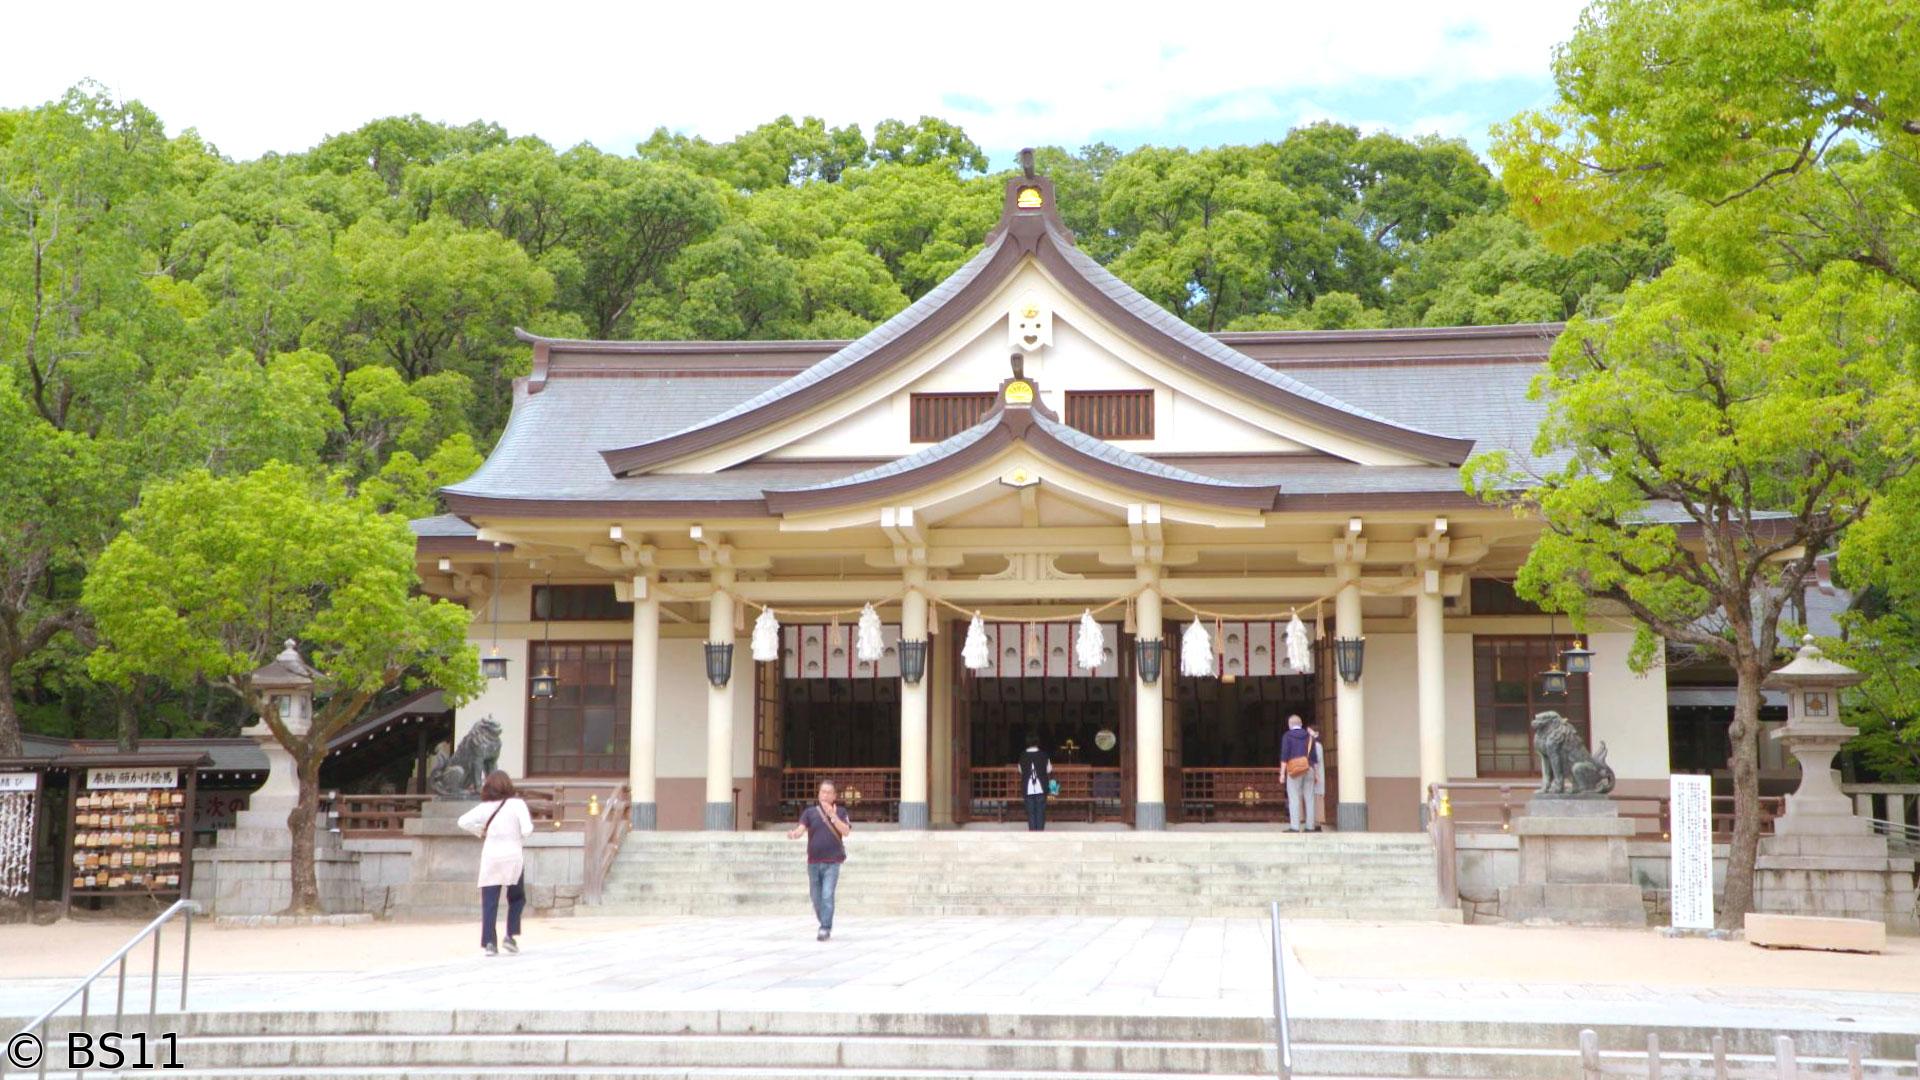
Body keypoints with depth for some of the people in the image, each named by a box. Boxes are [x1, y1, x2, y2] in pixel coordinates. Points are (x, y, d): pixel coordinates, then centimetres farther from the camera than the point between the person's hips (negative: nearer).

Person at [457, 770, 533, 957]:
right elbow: (527, 830, -13)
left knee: (489, 902, 3)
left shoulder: (485, 807, 2)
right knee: (516, 898, 17)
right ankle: (511, 936, 6)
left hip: (490, 857, 1)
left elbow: (463, 821, -5)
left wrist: (480, 832, 9)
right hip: (513, 855, -1)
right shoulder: (517, 804, -4)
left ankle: (488, 942, -4)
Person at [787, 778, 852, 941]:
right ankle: (825, 925, 28)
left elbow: (845, 831, -8)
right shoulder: (810, 812, 5)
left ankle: (825, 929, -11)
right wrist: (794, 834, -31)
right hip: (813, 862, 2)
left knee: (827, 895, -14)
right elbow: (801, 828, -9)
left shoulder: (840, 812, 5)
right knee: (816, 897, 9)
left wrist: (833, 816, -17)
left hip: (832, 862, -2)